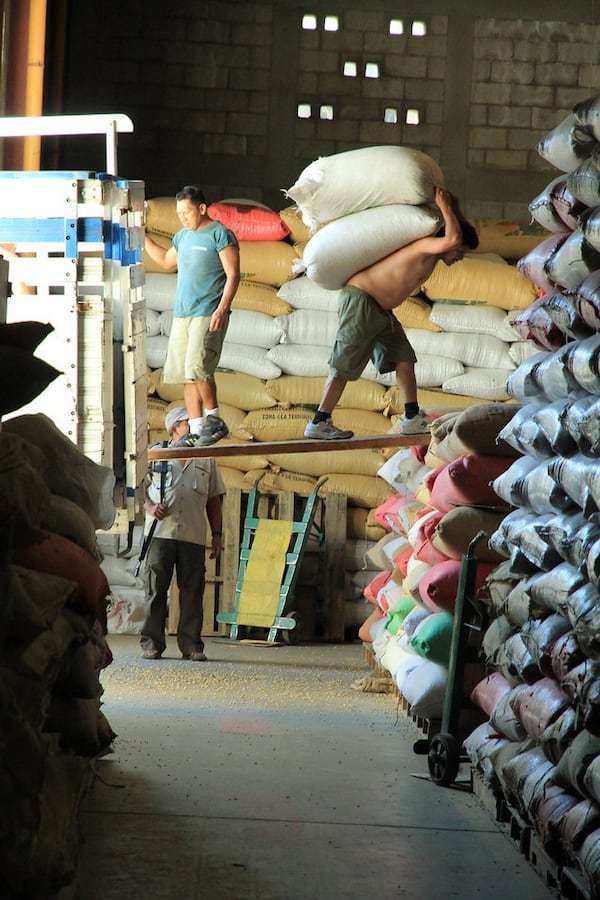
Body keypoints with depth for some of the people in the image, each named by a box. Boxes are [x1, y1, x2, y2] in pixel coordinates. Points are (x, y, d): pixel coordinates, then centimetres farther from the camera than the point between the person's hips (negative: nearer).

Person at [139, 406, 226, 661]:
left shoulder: (206, 459, 15)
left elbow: (214, 499, 18)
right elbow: (140, 488, 12)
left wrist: (217, 533, 11)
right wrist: (151, 507, -8)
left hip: (194, 536, 2)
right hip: (160, 533, -1)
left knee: (192, 592, -1)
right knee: (156, 589, -2)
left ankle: (191, 645, 4)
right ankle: (152, 643, 3)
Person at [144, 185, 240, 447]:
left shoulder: (220, 234, -6)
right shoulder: (183, 236, 17)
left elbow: (233, 275, -10)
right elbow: (167, 261, 35)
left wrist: (222, 308, -20)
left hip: (208, 315, -8)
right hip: (181, 315, 8)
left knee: (197, 368, -18)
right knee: (186, 375, 4)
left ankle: (214, 420, -5)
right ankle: (196, 430, 7)